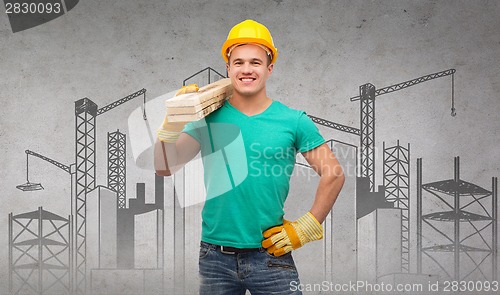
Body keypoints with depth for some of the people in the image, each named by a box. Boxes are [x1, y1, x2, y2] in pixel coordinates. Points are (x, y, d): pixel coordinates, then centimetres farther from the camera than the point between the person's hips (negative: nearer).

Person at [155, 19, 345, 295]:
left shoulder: (294, 121, -3)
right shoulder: (209, 118, 0)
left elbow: (333, 174, 1)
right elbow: (165, 167, -4)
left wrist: (305, 228, -3)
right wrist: (173, 121, -18)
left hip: (270, 255, -1)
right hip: (215, 257, 2)